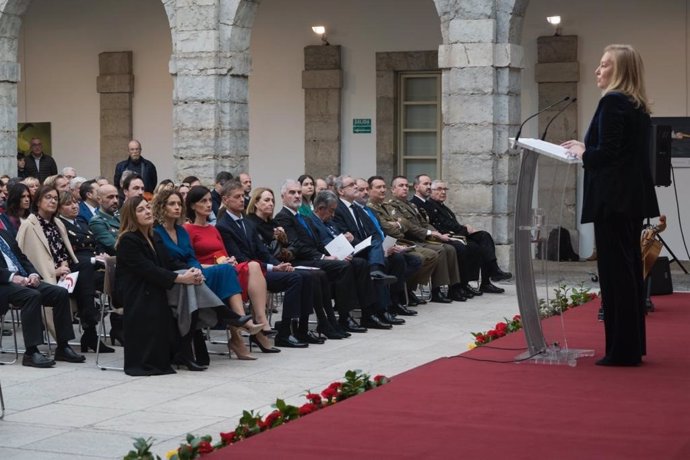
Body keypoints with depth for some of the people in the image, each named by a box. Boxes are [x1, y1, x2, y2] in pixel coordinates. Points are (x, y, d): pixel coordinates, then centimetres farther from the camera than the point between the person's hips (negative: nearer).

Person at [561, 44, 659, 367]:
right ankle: (633, 346, 21)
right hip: (633, 198, 10)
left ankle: (622, 350, -2)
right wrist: (586, 148, 15)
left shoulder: (612, 101, -14)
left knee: (615, 273, -5)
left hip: (613, 200, -10)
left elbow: (606, 153, -20)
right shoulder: (638, 106, 15)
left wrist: (583, 152, -2)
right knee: (629, 271, 14)